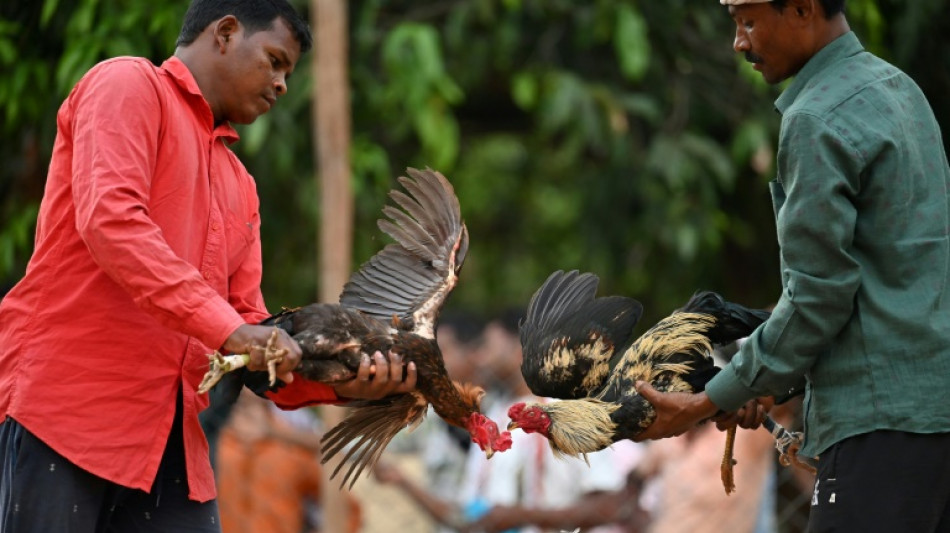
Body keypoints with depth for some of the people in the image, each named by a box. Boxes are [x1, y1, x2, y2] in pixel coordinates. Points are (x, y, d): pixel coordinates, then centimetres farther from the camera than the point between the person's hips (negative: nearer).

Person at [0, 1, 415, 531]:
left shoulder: (240, 188, 24)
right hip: (64, 403, -8)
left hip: (171, 434, 8)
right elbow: (109, 219, -15)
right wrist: (225, 327, -21)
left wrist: (339, 381, -1)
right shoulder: (127, 85, 2)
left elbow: (249, 334, 19)